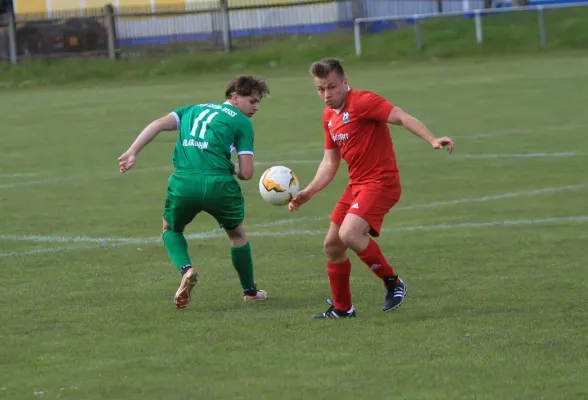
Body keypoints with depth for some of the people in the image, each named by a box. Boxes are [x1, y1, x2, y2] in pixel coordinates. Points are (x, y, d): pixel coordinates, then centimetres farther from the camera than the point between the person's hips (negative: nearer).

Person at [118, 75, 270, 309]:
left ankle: (186, 269, 1)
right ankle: (250, 291, 35)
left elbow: (158, 124, 9)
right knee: (237, 234, 26)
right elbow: (246, 173, 2)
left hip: (184, 182, 2)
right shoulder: (241, 122, 11)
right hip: (219, 184, -2)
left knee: (171, 230, 29)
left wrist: (132, 153, 3)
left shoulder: (194, 110, 25)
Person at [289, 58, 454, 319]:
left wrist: (432, 140, -36)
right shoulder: (329, 116, 12)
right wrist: (307, 194, 7)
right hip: (356, 185, 9)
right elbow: (330, 163, 17)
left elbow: (402, 118, -22)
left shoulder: (361, 102, -14)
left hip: (380, 182, -9)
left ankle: (393, 283, -7)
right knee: (332, 245, 11)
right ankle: (341, 309, 28)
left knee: (349, 234, -27)